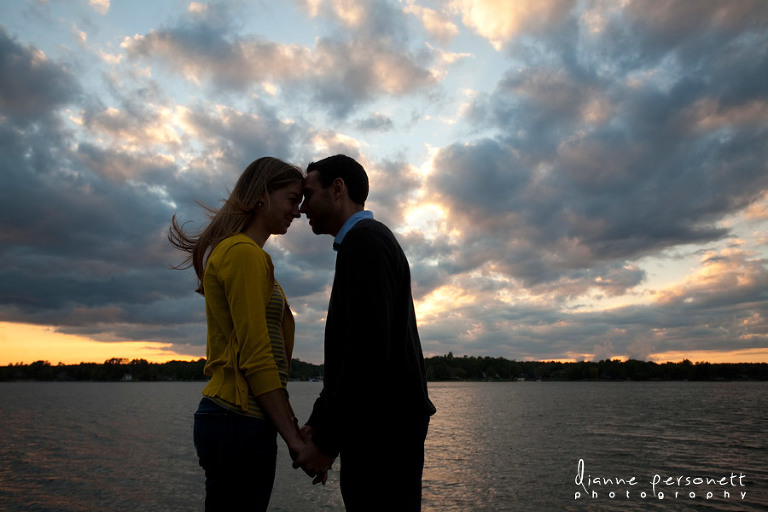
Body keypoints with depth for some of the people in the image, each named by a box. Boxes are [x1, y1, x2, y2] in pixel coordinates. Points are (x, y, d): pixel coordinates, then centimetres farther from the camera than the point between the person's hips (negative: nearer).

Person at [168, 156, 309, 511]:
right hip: (240, 420, -9)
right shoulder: (245, 253, -14)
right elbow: (256, 358, -19)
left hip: (225, 413, 9)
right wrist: (293, 438, -13)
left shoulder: (232, 250, 16)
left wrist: (292, 425, 13)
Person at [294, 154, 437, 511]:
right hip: (378, 428, 10)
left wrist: (327, 439, -16)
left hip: (384, 432, -10)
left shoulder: (364, 241, -13)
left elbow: (368, 349, -24)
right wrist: (318, 421, 16)